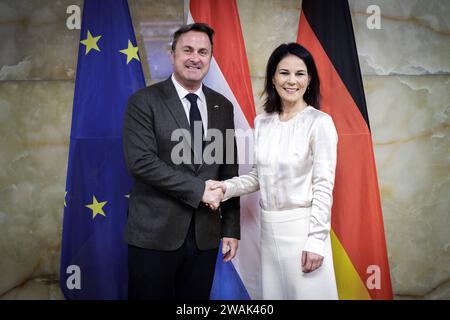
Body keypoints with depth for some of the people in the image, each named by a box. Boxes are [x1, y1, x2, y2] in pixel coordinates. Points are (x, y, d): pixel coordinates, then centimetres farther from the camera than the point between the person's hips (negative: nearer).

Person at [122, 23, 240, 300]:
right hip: (154, 234, -3)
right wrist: (197, 189, -16)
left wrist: (232, 227, 7)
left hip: (205, 235, 4)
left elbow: (229, 170, 10)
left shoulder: (223, 106, 9)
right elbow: (141, 161, -15)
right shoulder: (144, 101, -4)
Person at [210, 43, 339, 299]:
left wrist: (316, 240, -15)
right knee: (273, 293, 16)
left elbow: (324, 185, -12)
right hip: (269, 228, 5)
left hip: (302, 228, -5)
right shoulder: (262, 122, 5)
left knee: (307, 293, 4)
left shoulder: (319, 122, -11)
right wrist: (227, 187, -4)